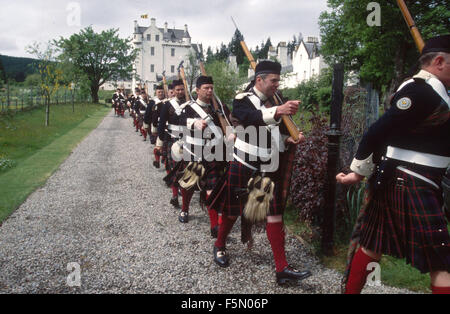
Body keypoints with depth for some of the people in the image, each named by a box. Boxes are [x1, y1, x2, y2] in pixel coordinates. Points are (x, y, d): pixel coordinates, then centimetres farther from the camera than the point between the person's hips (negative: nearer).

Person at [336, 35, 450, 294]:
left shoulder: (427, 91, 16)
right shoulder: (421, 92, -17)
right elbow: (378, 132, -22)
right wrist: (358, 173, -15)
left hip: (394, 182, 10)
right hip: (409, 185, -10)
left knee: (373, 244, 17)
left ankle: (350, 289, 30)